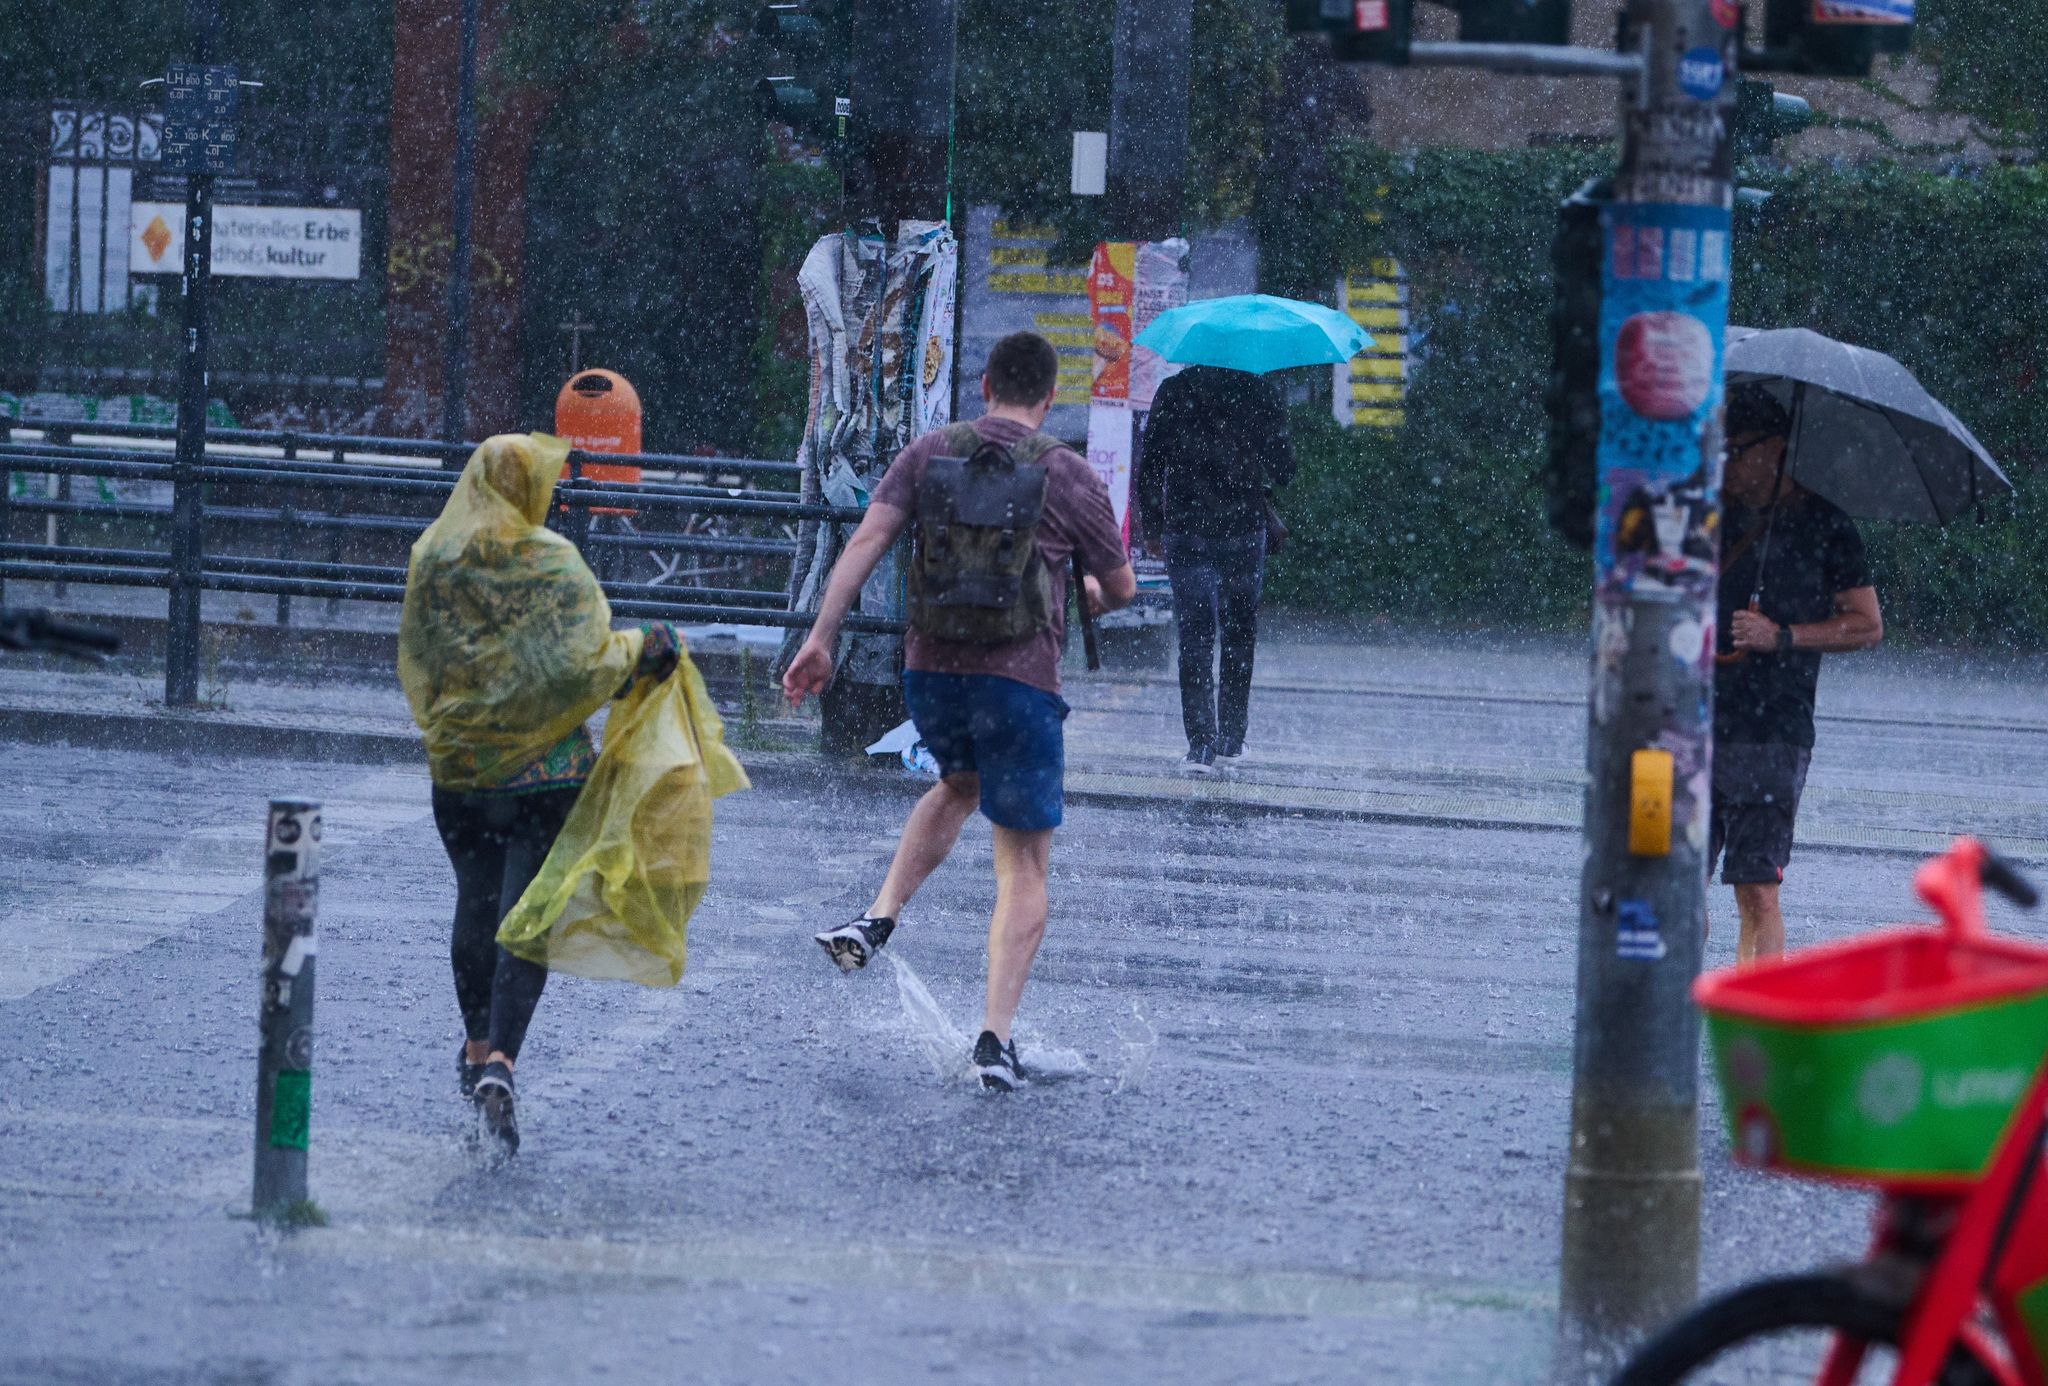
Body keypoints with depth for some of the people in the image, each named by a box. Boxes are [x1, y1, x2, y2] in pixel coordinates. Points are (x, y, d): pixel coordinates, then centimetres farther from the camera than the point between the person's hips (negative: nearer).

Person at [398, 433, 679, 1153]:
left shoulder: (431, 562, 1)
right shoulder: (550, 564, -12)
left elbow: (415, 665, 9)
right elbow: (582, 661, -18)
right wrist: (642, 649, -2)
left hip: (457, 763, 4)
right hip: (544, 764, -4)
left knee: (475, 904, 21)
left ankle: (478, 1048, 34)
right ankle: (499, 1060, -17)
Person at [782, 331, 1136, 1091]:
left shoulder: (929, 453, 4)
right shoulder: (1069, 475, -2)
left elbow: (867, 539, -6)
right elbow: (1122, 587, 7)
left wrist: (821, 638, -6)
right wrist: (1093, 595, 31)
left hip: (930, 666, 4)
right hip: (1019, 678, -4)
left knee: (958, 786, 35)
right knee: (1024, 864, 5)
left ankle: (878, 920, 17)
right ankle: (996, 1035, -6)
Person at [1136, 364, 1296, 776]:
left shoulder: (1172, 394, -2)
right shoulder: (1258, 394, -3)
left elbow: (1148, 464, -1)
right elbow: (1283, 470, 0)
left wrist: (1152, 523, 11)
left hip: (1186, 530, -1)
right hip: (1244, 531, 1)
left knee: (1195, 638, -1)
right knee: (1239, 634, 15)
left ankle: (1201, 742, -12)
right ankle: (1231, 739, 18)